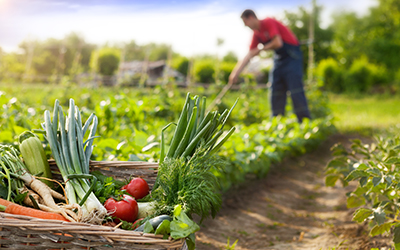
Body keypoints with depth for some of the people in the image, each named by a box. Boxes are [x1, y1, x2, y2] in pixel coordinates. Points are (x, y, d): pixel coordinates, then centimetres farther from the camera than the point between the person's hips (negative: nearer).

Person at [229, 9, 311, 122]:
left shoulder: (268, 23, -15)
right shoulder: (256, 34, 9)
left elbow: (278, 43, -24)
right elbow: (249, 55, 10)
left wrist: (260, 49, -8)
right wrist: (236, 73, 5)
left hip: (292, 57, -9)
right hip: (279, 58, 9)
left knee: (295, 91, -14)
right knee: (276, 93, 5)